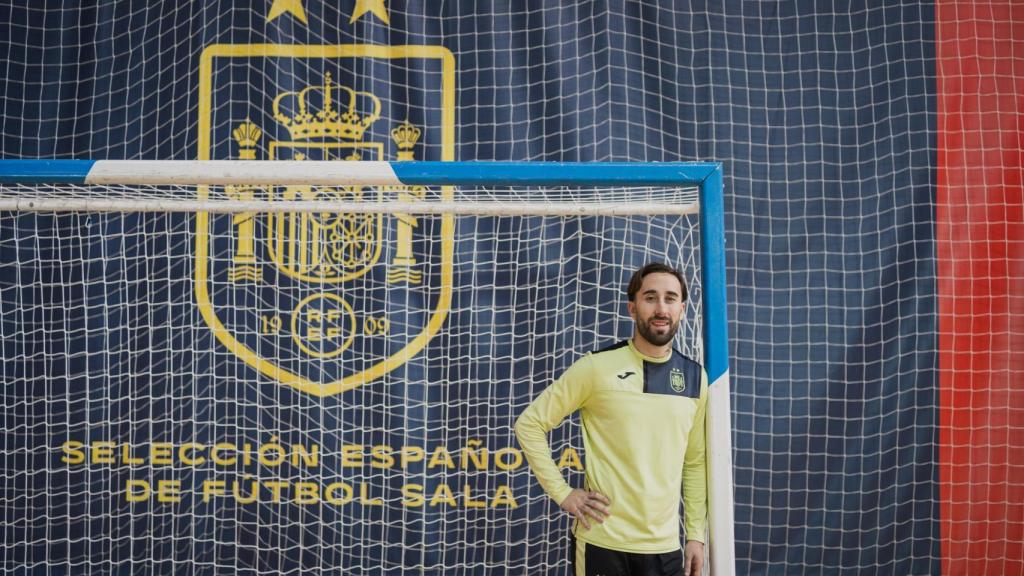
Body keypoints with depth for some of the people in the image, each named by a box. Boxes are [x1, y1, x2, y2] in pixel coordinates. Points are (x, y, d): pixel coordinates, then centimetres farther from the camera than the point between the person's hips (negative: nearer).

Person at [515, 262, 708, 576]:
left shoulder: (695, 377, 5)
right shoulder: (597, 367, -8)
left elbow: (695, 462, 12)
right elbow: (529, 424, -3)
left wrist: (696, 534, 9)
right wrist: (562, 493, -8)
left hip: (665, 547, 3)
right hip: (602, 543, -3)